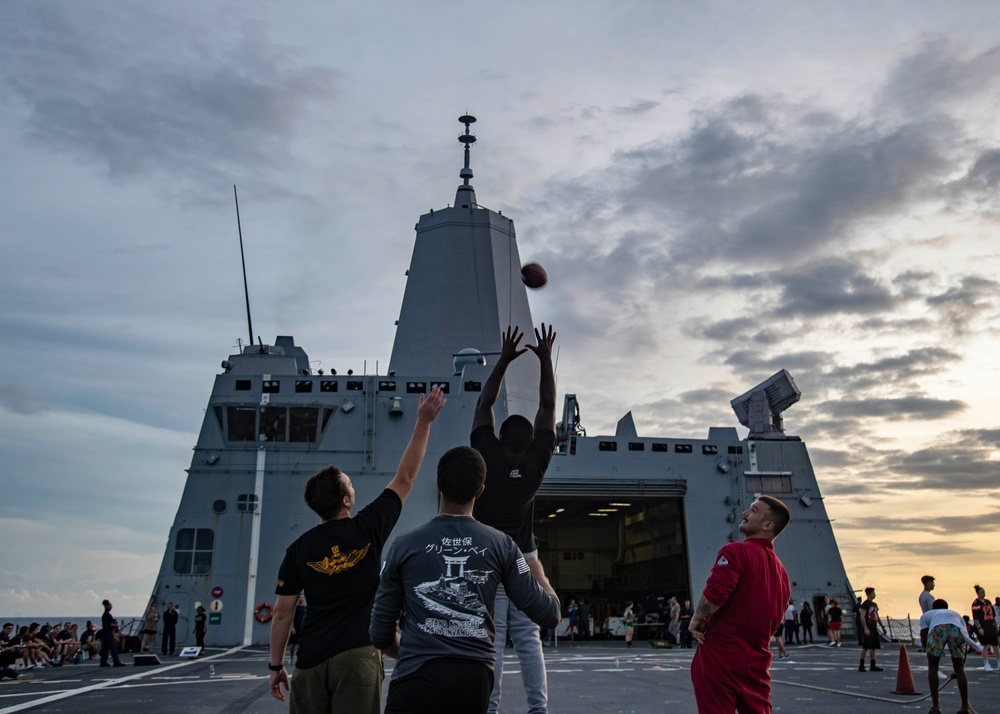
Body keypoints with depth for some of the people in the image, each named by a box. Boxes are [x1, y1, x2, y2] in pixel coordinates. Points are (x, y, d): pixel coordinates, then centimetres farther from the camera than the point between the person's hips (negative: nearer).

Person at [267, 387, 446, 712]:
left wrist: (276, 665, 13)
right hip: (357, 656, -2)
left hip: (311, 661, 2)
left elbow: (283, 613, 2)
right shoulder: (368, 529, -3)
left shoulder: (298, 550, 1)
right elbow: (405, 478, 3)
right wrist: (424, 421, 8)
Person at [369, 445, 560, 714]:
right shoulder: (501, 545, 1)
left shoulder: (405, 546, 0)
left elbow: (380, 633, 5)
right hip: (475, 681, 3)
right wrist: (538, 571, 24)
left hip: (417, 679, -2)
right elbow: (549, 615, 3)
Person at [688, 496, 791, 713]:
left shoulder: (736, 551, -12)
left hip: (721, 655, -7)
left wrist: (696, 621, -9)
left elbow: (715, 593, -25)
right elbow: (774, 621, 17)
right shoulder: (780, 570, 12)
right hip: (757, 660, 7)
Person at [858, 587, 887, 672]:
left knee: (873, 647, 9)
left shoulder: (874, 604, 18)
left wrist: (882, 627, 20)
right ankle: (861, 665, -5)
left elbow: (877, 617, 25)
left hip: (874, 627, 9)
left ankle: (873, 666, 14)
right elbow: (862, 617, -17)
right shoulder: (865, 604, -9)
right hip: (868, 628, -9)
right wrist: (865, 628, -25)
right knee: (865, 646, -10)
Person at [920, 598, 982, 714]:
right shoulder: (955, 614, 46)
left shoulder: (926, 615, 40)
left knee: (932, 666, 17)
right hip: (956, 629, 2)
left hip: (937, 629, -1)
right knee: (959, 668, 21)